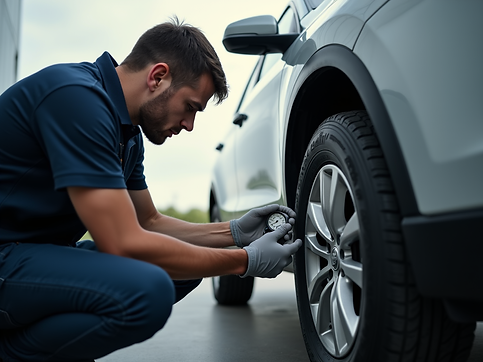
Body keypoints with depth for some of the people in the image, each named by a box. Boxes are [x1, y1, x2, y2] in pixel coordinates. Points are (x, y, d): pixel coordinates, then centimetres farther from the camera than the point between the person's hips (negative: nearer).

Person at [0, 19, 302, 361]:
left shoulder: (128, 132, 8)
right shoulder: (77, 96, -22)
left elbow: (150, 222, 18)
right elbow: (125, 243, -26)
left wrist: (235, 232, 4)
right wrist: (245, 261, -16)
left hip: (44, 251, 10)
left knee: (183, 266, 6)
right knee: (147, 290, -31)